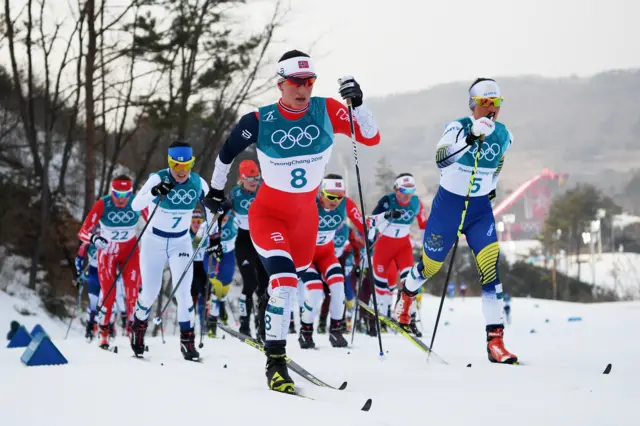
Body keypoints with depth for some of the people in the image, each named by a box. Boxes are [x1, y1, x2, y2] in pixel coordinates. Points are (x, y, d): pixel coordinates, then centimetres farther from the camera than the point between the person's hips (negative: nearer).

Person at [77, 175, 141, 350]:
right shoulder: (102, 204, -25)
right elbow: (83, 231, -29)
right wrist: (93, 238, -49)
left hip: (130, 252, 1)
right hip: (107, 252, -1)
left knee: (133, 294, -6)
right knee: (108, 295, -5)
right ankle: (103, 334, 12)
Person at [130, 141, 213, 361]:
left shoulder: (198, 183, -11)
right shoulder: (158, 179, -20)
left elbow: (210, 210, 6)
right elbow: (135, 205, -33)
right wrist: (154, 193, -51)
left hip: (181, 242, 1)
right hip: (154, 241, -1)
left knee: (183, 292, -10)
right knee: (150, 292, 4)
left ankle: (187, 340, -1)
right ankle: (139, 324, 32)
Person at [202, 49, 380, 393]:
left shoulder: (326, 111, -13)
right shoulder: (260, 122, -17)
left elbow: (371, 138, -16)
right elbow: (227, 151, 2)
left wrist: (357, 104, -30)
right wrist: (216, 189, 14)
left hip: (306, 216, 4)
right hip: (268, 213, -4)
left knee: (293, 280, 19)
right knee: (284, 277, -26)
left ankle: (276, 341, 44)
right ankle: (275, 362, -20)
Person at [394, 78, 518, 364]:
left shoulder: (503, 135, -4)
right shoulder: (458, 127, -19)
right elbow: (441, 159, -37)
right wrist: (470, 137, -47)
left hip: (481, 209, 3)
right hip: (448, 204, -3)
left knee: (491, 266, -16)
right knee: (431, 265, 14)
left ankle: (495, 342, -19)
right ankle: (407, 294, 52)